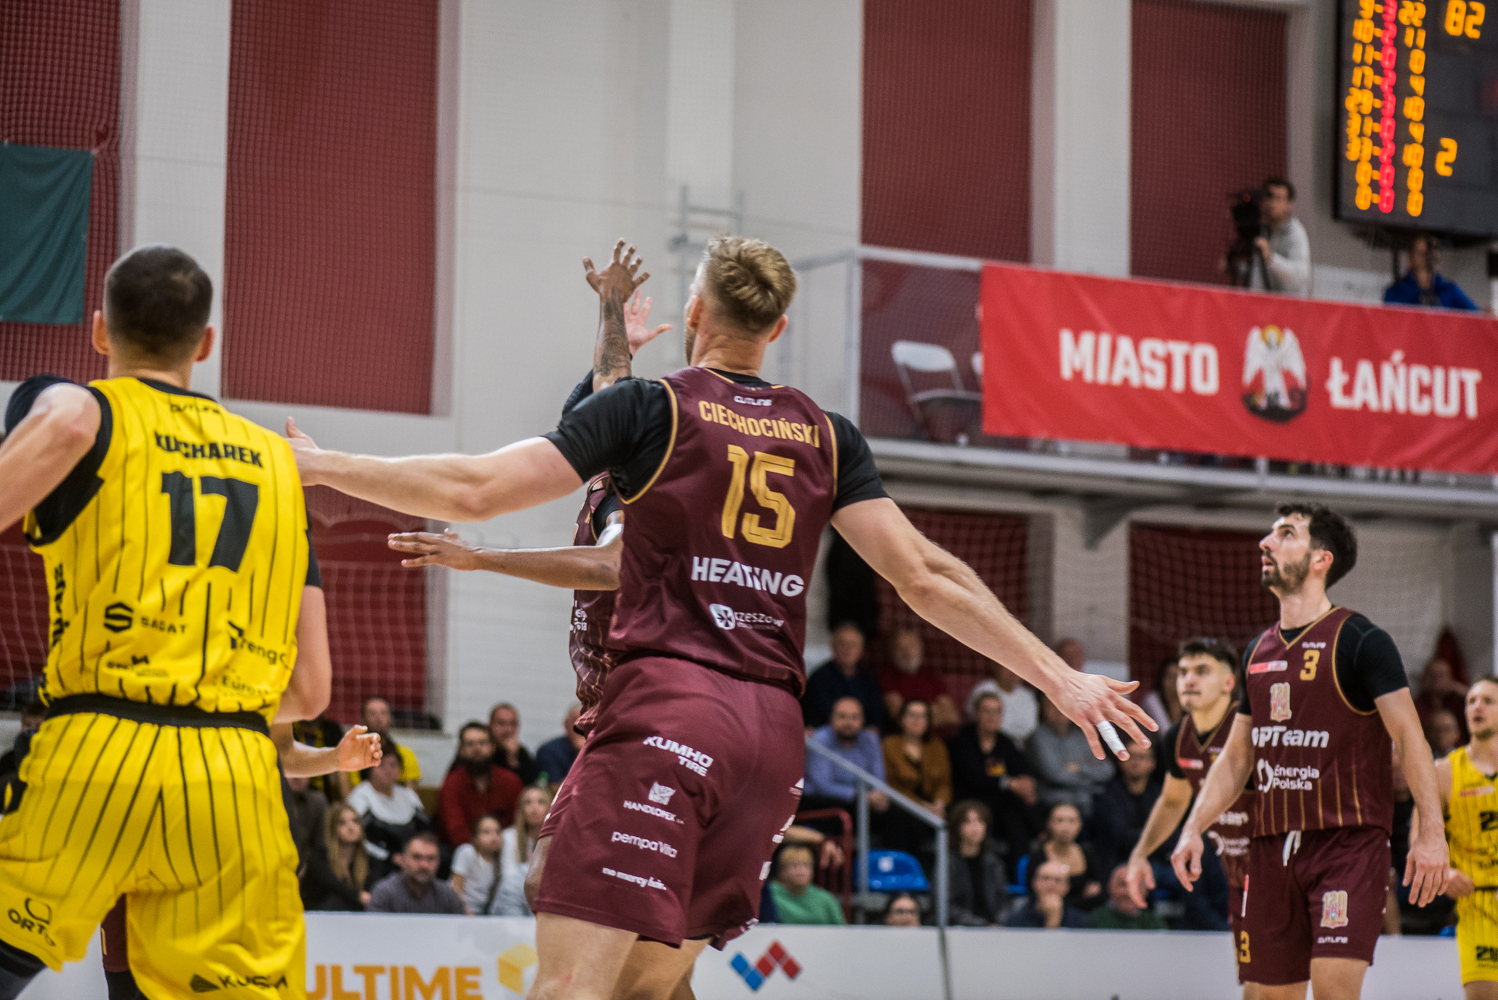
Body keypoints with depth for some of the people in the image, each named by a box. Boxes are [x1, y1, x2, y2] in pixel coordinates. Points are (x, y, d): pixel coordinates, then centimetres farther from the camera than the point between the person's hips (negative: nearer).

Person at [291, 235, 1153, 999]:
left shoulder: (648, 407, 2)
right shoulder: (827, 437, 14)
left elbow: (473, 490, -4)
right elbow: (926, 577, 8)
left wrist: (320, 466, 6)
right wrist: (1058, 677, 12)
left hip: (667, 703, -6)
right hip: (774, 726, 6)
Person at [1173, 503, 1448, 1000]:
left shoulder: (1359, 641, -6)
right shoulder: (1258, 652, 14)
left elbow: (1409, 736, -9)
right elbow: (1235, 758, 19)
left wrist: (1431, 831, -18)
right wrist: (1193, 829, 7)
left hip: (1349, 841, -7)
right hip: (1273, 846, 7)